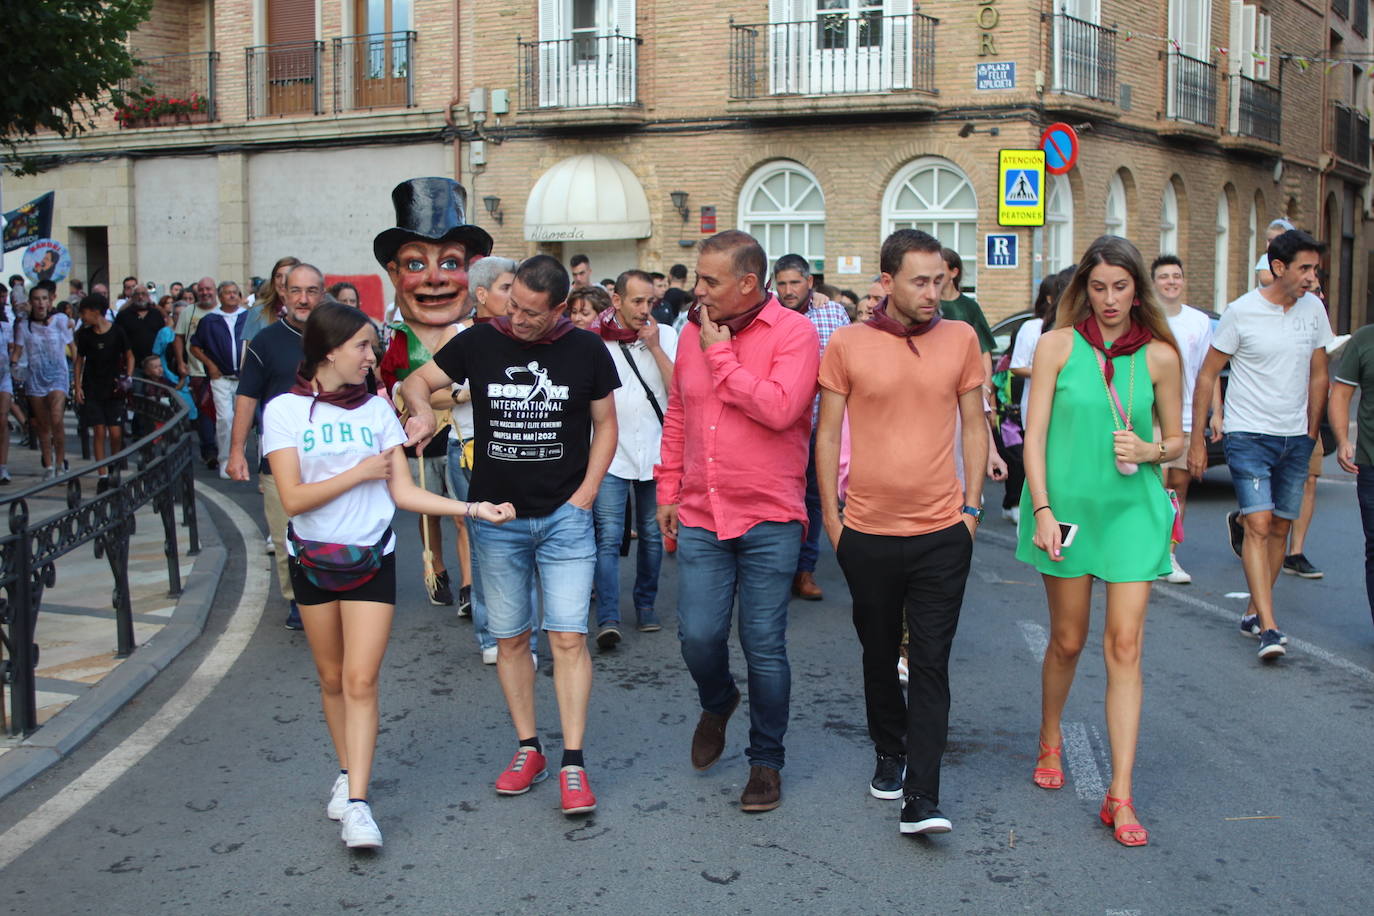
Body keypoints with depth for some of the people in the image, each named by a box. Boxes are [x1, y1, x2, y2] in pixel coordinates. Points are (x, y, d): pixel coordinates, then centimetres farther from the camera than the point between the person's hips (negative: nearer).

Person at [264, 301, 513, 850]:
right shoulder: (284, 410, -5)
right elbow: (294, 498, -13)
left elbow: (404, 492, -1)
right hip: (313, 558, 0)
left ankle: (356, 804, -9)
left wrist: (471, 508, -11)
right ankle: (347, 773, 31)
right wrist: (361, 472, -11)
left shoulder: (376, 409, 2)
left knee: (361, 680, -9)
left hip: (372, 558, 0)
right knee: (332, 678, 11)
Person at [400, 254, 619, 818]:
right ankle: (528, 748, 23)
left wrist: (584, 495, -4)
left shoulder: (586, 351, -3)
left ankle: (573, 763, -2)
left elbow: (605, 424, 6)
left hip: (564, 517, -2)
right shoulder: (480, 343, -2)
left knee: (568, 636, -8)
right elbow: (417, 381, 7)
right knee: (510, 638, 9)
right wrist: (421, 409, -17)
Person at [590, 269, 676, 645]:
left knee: (652, 535, 11)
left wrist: (654, 346, -12)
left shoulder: (665, 336, 3)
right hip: (611, 454, -2)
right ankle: (608, 619, -12)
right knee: (609, 537, -10)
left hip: (655, 453, 2)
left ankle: (646, 606, 25)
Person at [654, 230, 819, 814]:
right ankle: (717, 705, 34)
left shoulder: (793, 333, -8)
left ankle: (766, 761, 20)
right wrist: (668, 491, 17)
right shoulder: (692, 335, 9)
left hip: (770, 521, -4)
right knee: (698, 636, 0)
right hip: (700, 517, 4)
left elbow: (780, 408, -23)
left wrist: (722, 356, -15)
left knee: (764, 646, 3)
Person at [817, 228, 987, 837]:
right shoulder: (847, 344, -3)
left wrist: (972, 503, 4)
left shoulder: (960, 339, 2)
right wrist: (831, 514, 2)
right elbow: (827, 433, 3)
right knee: (879, 654, 16)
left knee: (931, 664, -3)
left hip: (942, 533, 0)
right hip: (868, 533, 0)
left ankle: (921, 798, -3)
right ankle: (890, 754, 36)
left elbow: (974, 426, 9)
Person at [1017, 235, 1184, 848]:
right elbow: (1035, 436, -3)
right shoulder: (1057, 346, -2)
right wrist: (1042, 509, -11)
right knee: (1068, 640, 12)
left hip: (1133, 508, 1)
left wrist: (1151, 451, -11)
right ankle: (1050, 740, 40)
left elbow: (1177, 437, 12)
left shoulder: (1159, 355, 2)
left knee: (1125, 646, -5)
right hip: (1068, 504, 0)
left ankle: (1120, 794, -3)